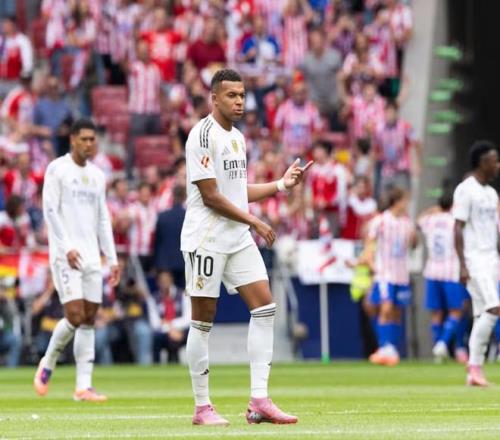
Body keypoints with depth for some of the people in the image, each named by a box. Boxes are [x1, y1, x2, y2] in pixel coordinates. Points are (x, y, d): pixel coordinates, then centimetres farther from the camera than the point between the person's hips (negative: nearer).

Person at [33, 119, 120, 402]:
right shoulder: (57, 169, -2)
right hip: (66, 255, -6)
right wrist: (67, 248, -17)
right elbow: (50, 211, -9)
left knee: (89, 319, 0)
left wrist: (112, 258, 11)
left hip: (91, 256, 6)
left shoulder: (97, 175, 16)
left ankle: (84, 386, -1)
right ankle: (47, 365, 9)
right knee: (75, 316, -14)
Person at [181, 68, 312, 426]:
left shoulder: (237, 138, 15)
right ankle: (202, 407, 5)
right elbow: (210, 196, -16)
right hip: (206, 239, -8)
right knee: (204, 320, -2)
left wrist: (282, 184, 17)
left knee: (265, 306, -1)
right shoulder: (203, 135, -12)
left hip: (239, 240, 8)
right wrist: (254, 222, -14)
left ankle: (259, 401, -2)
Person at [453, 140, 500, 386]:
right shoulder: (465, 191, -8)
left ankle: (474, 370, 4)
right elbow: (458, 229, -12)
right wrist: (463, 265, -18)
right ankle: (475, 367, -12)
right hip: (474, 260, -8)